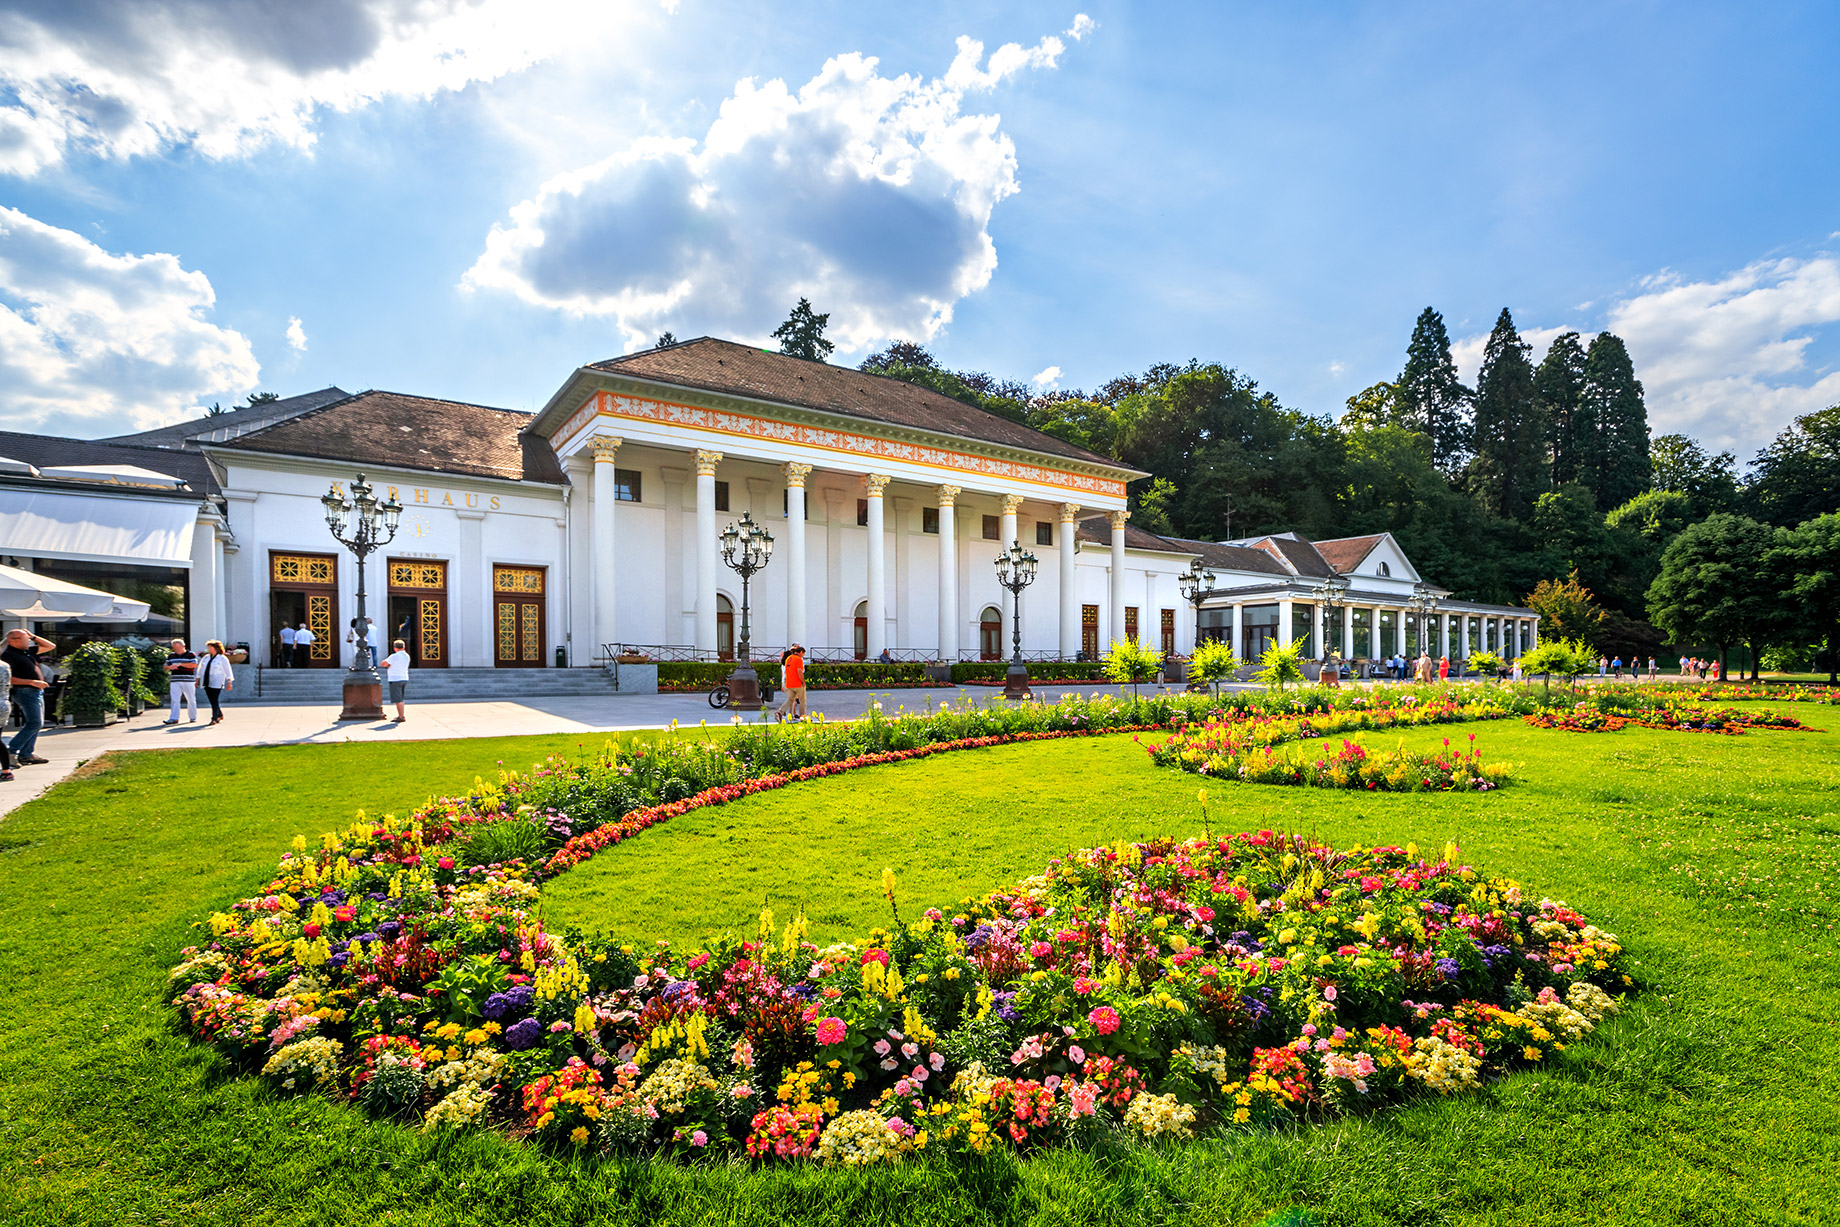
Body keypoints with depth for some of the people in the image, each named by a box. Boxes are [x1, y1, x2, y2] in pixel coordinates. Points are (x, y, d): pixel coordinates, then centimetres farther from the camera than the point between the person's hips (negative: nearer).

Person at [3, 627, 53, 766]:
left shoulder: (28, 651, 12)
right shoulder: (8, 655, -12)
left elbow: (50, 646, 24)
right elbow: (8, 678, -19)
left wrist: (33, 636, 11)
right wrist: (33, 682, -21)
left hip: (37, 691, 9)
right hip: (26, 692, -9)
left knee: (36, 724, 12)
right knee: (35, 723, -14)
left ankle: (26, 754, 17)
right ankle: (10, 752, -10)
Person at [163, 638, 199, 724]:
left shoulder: (191, 654, 1)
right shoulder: (171, 656, 14)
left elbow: (194, 665, -13)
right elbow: (165, 666, 17)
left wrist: (180, 664, -19)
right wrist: (170, 667, -6)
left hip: (188, 681, -3)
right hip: (175, 681, 3)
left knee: (191, 700, 3)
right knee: (175, 700, -5)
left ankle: (193, 717, 14)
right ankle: (174, 719, -6)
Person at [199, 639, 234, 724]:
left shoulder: (222, 659, -3)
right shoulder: (206, 657, 13)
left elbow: (228, 671, -5)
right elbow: (200, 669, 20)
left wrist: (229, 682, -10)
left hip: (216, 683, -6)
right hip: (206, 683, 6)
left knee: (214, 701, -11)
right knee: (212, 701, 8)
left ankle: (214, 718, -8)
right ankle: (220, 715, 22)